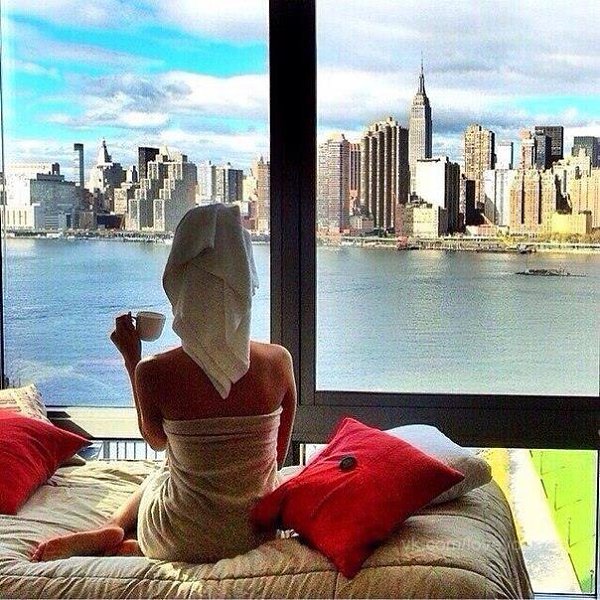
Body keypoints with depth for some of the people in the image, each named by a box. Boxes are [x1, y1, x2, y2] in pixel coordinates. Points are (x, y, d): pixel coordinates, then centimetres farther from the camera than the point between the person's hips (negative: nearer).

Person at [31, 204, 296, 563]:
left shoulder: (154, 371, -22)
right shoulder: (279, 361, -17)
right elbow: (279, 456, -2)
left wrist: (132, 359, 6)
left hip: (180, 542, -1)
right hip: (254, 531, 2)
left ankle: (111, 533, 16)